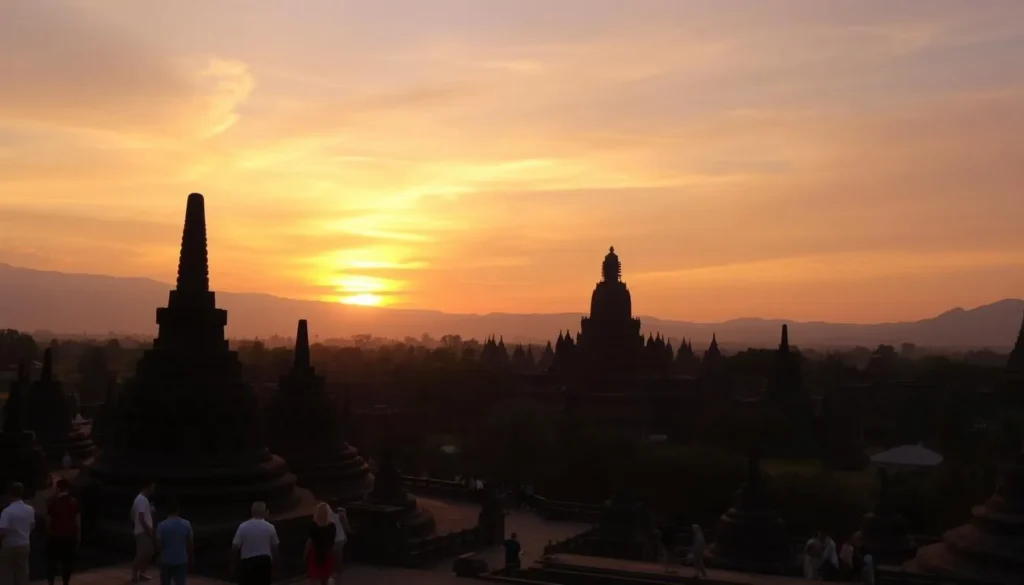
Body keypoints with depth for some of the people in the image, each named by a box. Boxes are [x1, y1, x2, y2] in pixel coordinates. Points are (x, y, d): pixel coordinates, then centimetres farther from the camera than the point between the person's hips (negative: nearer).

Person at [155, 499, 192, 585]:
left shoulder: (162, 525, -12)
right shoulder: (186, 524, -6)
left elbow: (159, 545, -9)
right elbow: (190, 544, 0)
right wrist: (190, 559, 12)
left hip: (166, 560, -1)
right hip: (181, 560, 1)